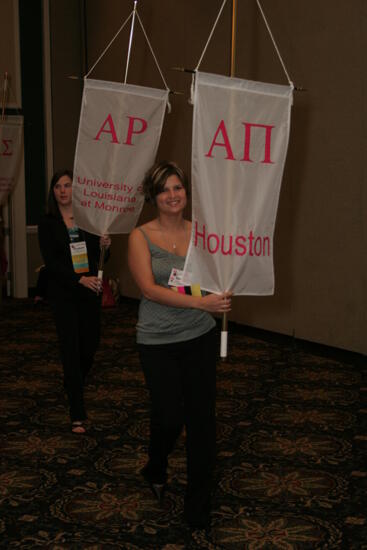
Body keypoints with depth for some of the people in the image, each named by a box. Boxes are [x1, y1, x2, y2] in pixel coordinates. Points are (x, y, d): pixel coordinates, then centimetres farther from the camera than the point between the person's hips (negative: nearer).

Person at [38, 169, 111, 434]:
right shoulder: (48, 223, -4)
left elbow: (97, 257, 10)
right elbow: (51, 262, -11)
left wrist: (104, 245, -13)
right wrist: (79, 279, -24)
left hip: (90, 291, 3)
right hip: (63, 293, -3)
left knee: (90, 344, 10)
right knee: (71, 349, -3)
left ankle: (74, 386, 43)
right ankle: (78, 416, 2)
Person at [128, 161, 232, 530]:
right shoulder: (140, 237, -6)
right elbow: (150, 288, -19)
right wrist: (200, 302, -30)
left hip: (200, 337, 3)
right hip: (158, 342, -2)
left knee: (202, 419, 3)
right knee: (169, 417, 1)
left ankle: (198, 511, 19)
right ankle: (156, 470, 39)